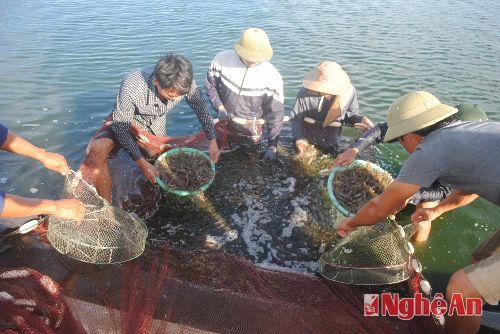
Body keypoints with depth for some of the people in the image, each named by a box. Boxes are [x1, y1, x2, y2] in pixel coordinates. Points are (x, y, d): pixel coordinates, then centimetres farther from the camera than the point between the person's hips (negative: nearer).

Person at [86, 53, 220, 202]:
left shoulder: (185, 83, -30)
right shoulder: (131, 87, -40)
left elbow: (201, 106, -10)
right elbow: (120, 126, -27)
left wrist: (213, 140, -15)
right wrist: (142, 163, -31)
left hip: (156, 126, 4)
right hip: (124, 121, -3)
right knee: (96, 151, -30)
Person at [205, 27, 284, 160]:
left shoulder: (272, 76, -20)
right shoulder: (223, 59, -15)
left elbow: (276, 112, -15)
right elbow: (210, 83, 1)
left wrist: (272, 146, -16)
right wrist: (219, 107, -13)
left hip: (251, 129, -1)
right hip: (225, 122, 2)